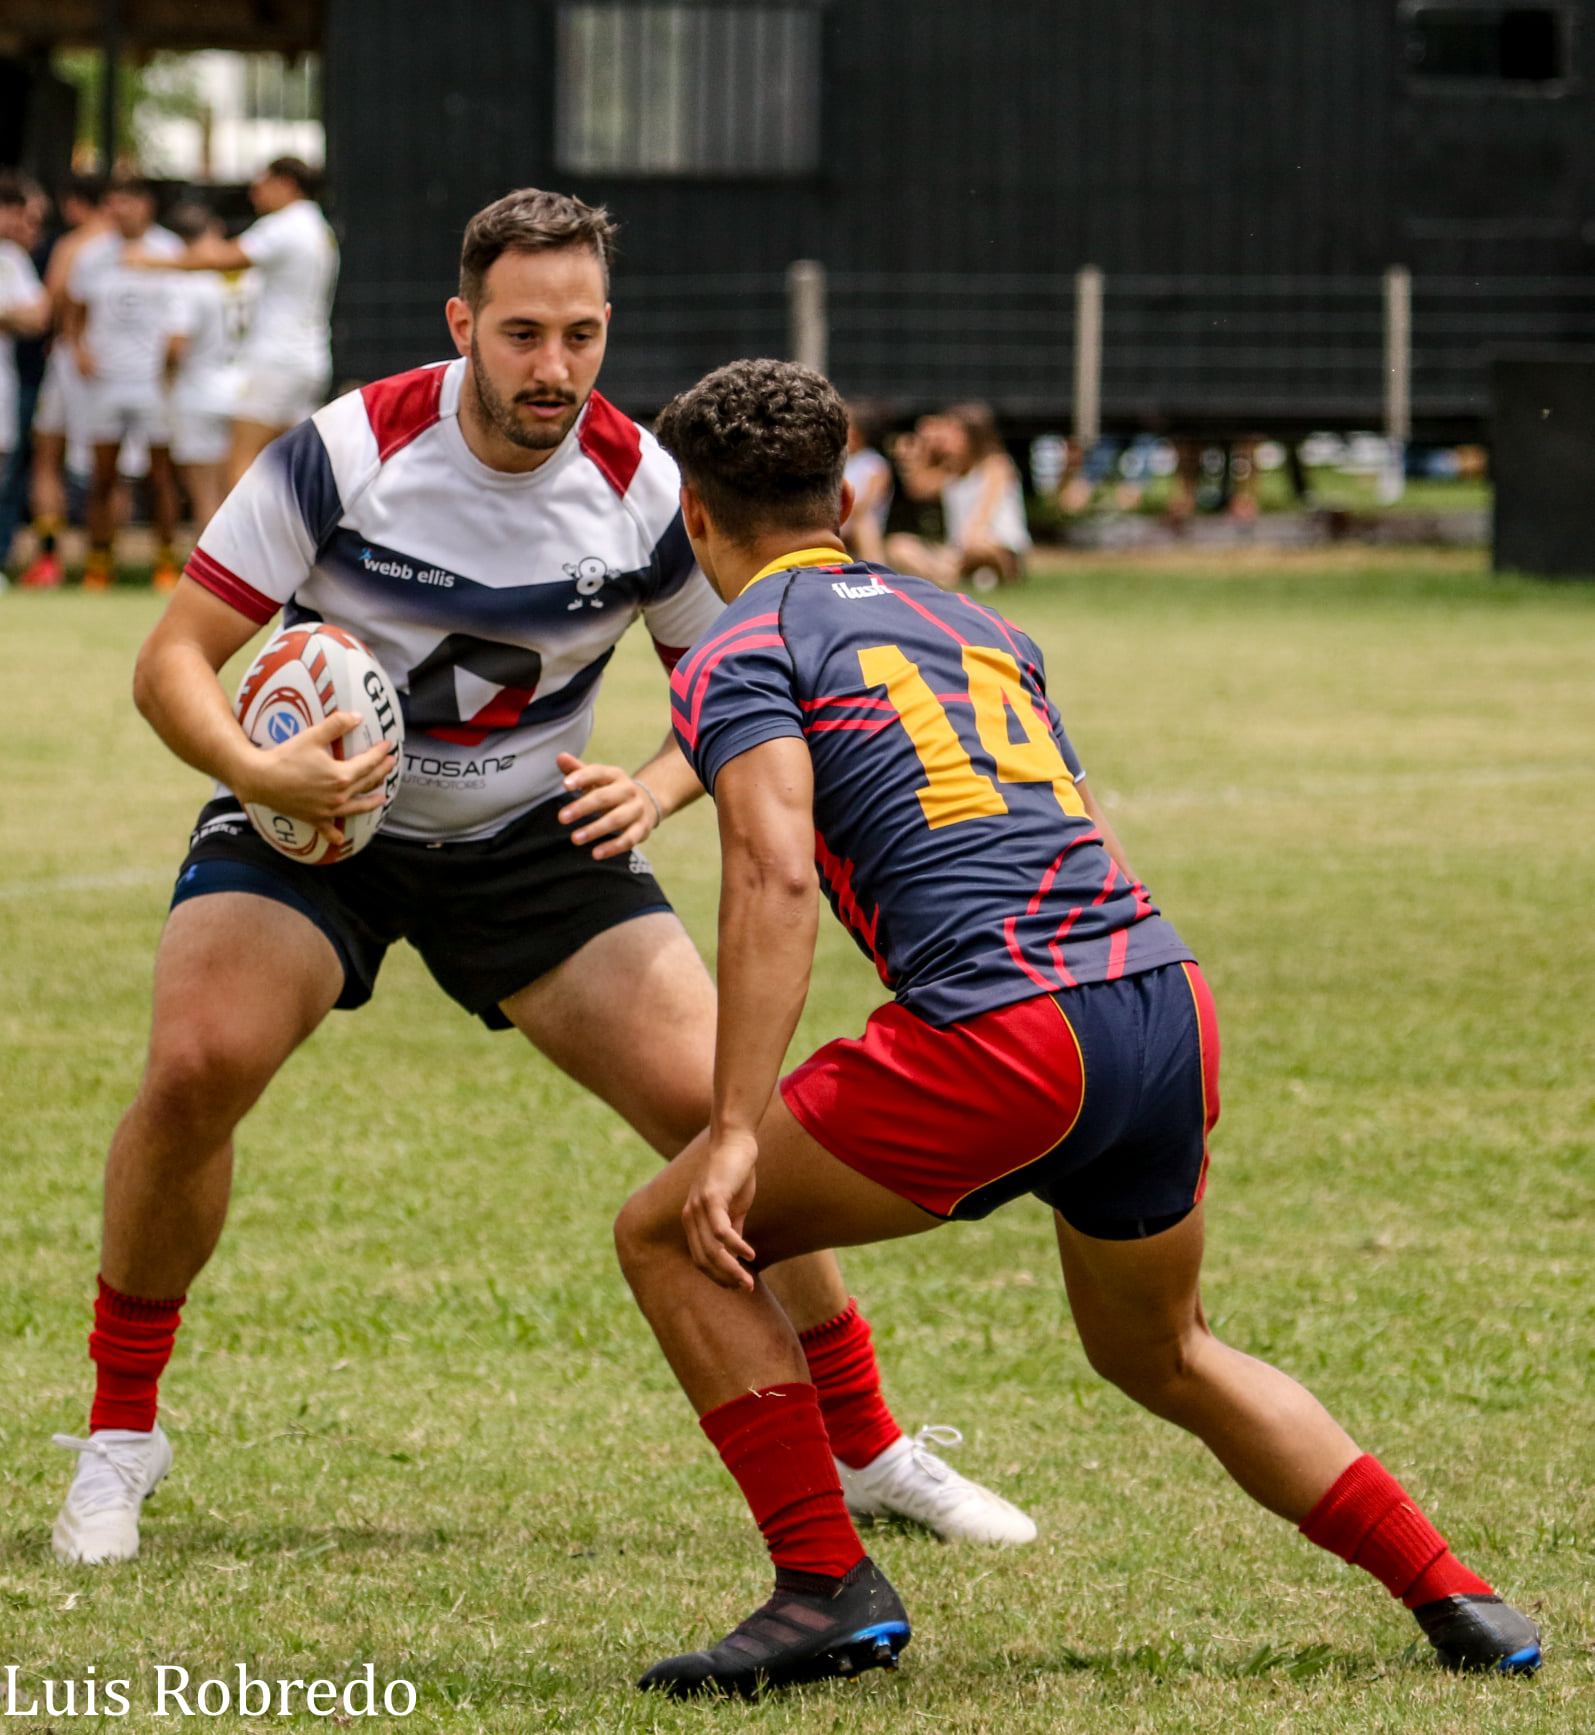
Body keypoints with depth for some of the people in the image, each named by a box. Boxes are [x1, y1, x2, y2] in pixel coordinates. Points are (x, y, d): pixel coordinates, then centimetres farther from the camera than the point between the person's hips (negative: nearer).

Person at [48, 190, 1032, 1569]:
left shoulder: (641, 488, -14)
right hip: (314, 821, -2)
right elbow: (175, 658, -16)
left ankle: (867, 1446, 9)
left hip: (535, 836, 2)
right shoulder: (346, 453, -21)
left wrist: (655, 787, -18)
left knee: (722, 1107, -10)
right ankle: (121, 1430, -6)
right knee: (197, 1066, -27)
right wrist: (255, 771, -36)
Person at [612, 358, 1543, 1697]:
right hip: (1171, 1008, 7)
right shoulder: (971, 622, 27)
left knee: (670, 1238, 10)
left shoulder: (739, 657, 5)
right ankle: (1457, 1599, 23)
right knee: (1159, 1353, 31)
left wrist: (737, 1133, -15)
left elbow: (775, 877, -11)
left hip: (1006, 1030, -7)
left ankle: (829, 1585, 1)